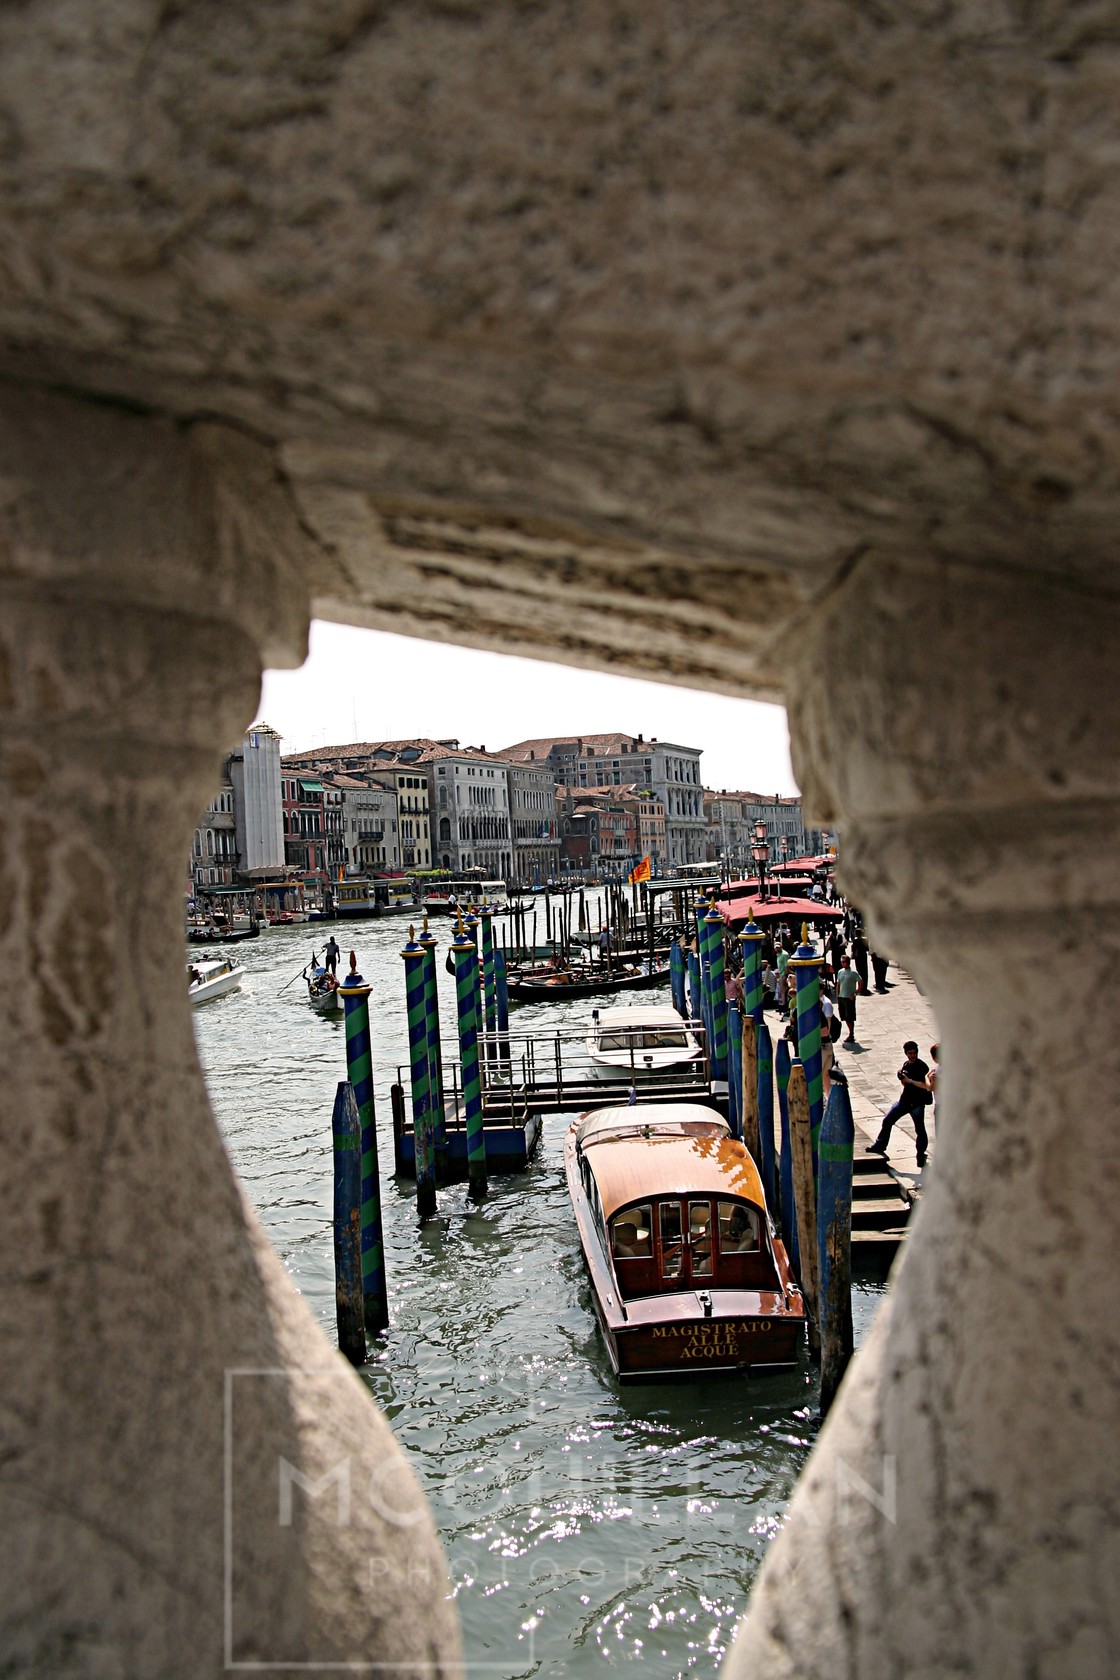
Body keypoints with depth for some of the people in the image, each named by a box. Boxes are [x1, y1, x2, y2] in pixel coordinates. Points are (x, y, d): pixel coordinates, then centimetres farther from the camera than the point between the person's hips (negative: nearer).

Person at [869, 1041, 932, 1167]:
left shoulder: (922, 1067, -13)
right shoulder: (906, 1065, 8)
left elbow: (927, 1085, -22)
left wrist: (910, 1080, -23)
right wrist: (902, 1078, -5)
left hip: (917, 1103, -7)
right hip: (904, 1100, 7)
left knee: (920, 1130, -3)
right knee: (887, 1120, 8)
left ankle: (921, 1155, 12)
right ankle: (880, 1146, 21)